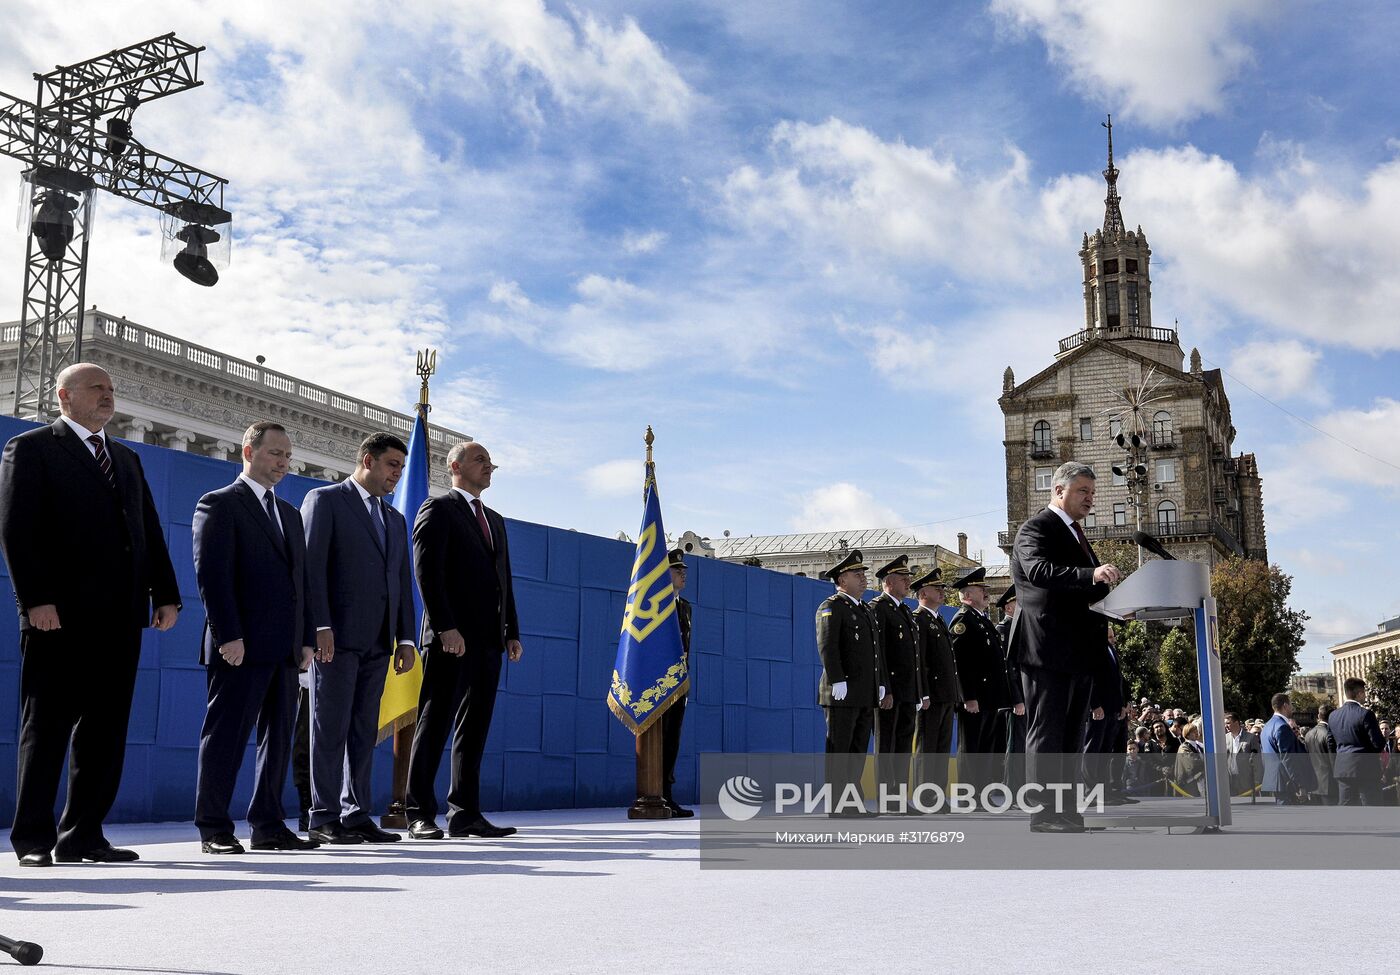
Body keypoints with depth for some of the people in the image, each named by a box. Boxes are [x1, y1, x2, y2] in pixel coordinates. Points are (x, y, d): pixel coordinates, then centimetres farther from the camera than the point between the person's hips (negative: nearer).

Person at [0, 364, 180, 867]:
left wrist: (165, 594, 6)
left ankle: (83, 836, 11)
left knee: (106, 730, 5)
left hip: (120, 617, 6)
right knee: (46, 727, -1)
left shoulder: (127, 459, 22)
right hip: (59, 616, -6)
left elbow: (150, 532, 18)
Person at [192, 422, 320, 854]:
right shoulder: (219, 504, -2)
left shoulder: (290, 514, 21)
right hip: (242, 647, -7)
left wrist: (307, 638, 11)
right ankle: (213, 829, 5)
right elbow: (211, 573, -10)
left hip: (284, 648, 8)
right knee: (226, 736, -2)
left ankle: (268, 826, 14)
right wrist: (228, 635, -17)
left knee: (278, 738, 8)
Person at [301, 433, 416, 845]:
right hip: (337, 635, -6)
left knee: (364, 730, 7)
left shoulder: (395, 519, 22)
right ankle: (324, 818, 2)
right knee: (331, 728, -3)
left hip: (378, 641, 7)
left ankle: (357, 815, 11)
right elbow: (311, 566, -8)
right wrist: (320, 626, -16)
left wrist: (405, 638, 10)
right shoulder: (325, 500, 1)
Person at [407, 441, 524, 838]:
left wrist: (512, 632, 12)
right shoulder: (437, 509, -1)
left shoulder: (495, 521, 23)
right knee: (435, 725, -4)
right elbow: (427, 571, -11)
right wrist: (445, 627, -19)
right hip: (451, 639, -7)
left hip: (488, 641, 7)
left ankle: (465, 813, 11)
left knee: (474, 729, 7)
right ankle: (420, 815, 0)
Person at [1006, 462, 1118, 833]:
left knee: (1071, 734, 12)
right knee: (1046, 732, -7)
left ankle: (1066, 810, 17)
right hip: (1048, 648, -10)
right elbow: (1038, 570, -27)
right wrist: (1091, 574, -38)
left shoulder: (1074, 533, 23)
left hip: (1078, 650, 10)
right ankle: (1044, 813, -5)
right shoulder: (1036, 528, -7)